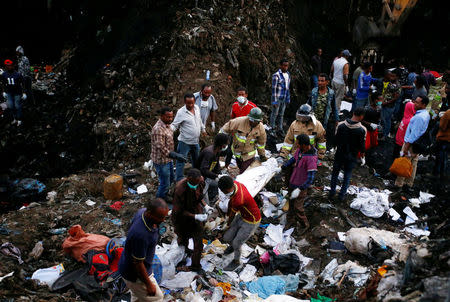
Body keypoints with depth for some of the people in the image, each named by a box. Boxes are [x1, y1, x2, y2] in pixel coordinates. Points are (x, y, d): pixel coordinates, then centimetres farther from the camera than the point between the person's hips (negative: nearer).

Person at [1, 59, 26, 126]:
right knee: (11, 106, 7)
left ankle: (19, 120, 21)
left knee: (18, 106, 5)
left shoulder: (17, 74, -15)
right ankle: (15, 118, 27)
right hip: (9, 93, 4)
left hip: (17, 93, -4)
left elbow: (22, 84, -8)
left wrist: (23, 93, -6)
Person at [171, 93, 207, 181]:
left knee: (196, 159, 24)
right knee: (181, 161, -2)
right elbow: (174, 125, -17)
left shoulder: (197, 108, 1)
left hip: (195, 141, 7)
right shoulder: (181, 112, -19)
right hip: (184, 142, -7)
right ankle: (179, 180, 8)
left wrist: (203, 129, 27)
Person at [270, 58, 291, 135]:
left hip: (284, 98, 6)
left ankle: (280, 129, 24)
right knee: (274, 114, 4)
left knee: (281, 114, 14)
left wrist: (288, 99, 14)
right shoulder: (276, 75, -13)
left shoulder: (288, 74, 8)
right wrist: (274, 101, -15)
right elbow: (274, 88, -14)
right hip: (277, 98, -6)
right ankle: (272, 128, 17)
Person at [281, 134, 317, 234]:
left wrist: (299, 189, -37)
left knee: (297, 207, 1)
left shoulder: (311, 158, -31)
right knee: (291, 203, 20)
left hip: (301, 186, -7)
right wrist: (282, 167, 7)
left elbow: (310, 178, -32)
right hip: (293, 182, 7)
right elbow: (293, 159, 14)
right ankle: (291, 220, 40)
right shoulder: (299, 150, -8)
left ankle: (305, 225, 24)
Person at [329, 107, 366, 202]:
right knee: (347, 176, 17)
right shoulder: (362, 129, -20)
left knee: (335, 173, 19)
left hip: (339, 153, 1)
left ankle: (332, 193, 24)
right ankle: (342, 196, 23)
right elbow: (362, 144, -10)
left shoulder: (341, 125, -14)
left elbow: (336, 139, -3)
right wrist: (362, 152, 12)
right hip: (352, 156, -1)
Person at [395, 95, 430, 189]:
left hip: (411, 143, -10)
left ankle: (399, 184, 9)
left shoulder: (419, 117, -25)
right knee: (413, 164, 17)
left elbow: (414, 134, -25)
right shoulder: (426, 114, 6)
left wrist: (406, 148, -22)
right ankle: (409, 184, 28)